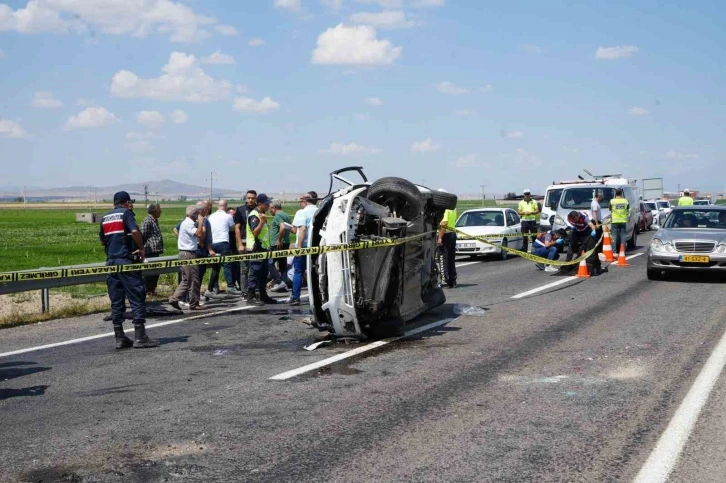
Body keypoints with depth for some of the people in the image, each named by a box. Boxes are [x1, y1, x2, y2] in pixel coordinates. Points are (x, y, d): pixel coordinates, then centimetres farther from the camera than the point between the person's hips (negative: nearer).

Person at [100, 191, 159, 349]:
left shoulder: (105, 217, 15)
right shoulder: (126, 212, -3)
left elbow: (102, 241, 18)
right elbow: (135, 231, -17)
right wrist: (141, 249, -6)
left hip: (110, 262, 6)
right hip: (125, 260, -6)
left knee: (116, 301, 8)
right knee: (137, 298, -2)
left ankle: (120, 338, 9)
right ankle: (140, 337, -4)